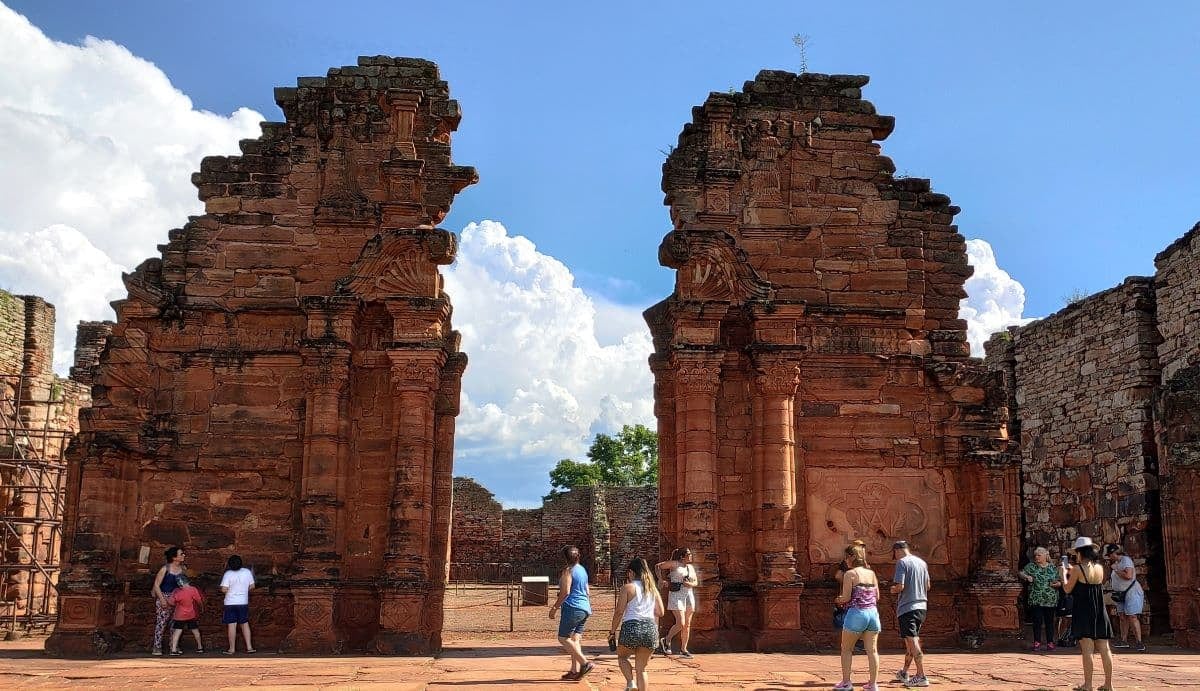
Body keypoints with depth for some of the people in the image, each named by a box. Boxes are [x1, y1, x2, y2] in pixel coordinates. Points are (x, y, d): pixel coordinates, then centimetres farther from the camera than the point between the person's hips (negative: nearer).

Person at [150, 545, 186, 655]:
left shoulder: (182, 568, 1)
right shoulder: (165, 569, -15)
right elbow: (156, 585, -11)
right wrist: (162, 600, -15)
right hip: (163, 597, -5)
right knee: (161, 622, -6)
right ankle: (156, 647, 1)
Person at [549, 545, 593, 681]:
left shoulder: (568, 570, -7)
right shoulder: (583, 570, 18)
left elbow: (565, 592, -15)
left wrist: (554, 607, -9)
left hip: (573, 608, -9)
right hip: (585, 609, 9)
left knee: (563, 638, -4)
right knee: (574, 639, 8)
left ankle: (585, 663, -13)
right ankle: (575, 671, 2)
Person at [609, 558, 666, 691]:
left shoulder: (628, 587, -1)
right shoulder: (653, 588, 14)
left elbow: (619, 612, -6)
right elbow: (661, 612, 17)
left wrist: (612, 631, 3)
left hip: (631, 628, -4)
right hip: (651, 628, 4)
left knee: (622, 656, 23)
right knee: (641, 669, 14)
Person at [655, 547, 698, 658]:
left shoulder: (691, 567, 14)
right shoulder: (674, 564, -3)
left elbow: (696, 582, 16)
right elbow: (657, 566, 2)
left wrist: (690, 584, -6)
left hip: (689, 595, 6)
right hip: (676, 595, -6)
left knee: (687, 625, 5)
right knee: (680, 624, -13)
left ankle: (683, 650, 13)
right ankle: (667, 640, 11)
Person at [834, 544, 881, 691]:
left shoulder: (850, 574, -8)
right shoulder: (871, 573, 10)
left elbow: (846, 597, -12)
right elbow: (877, 596, 13)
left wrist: (839, 599, 9)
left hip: (856, 613, -5)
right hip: (873, 613, 5)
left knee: (846, 649, 8)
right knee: (872, 650, 5)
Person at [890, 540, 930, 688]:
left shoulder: (902, 562, -10)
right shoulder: (922, 562, 12)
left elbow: (899, 586, -17)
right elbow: (927, 586, 18)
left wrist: (893, 589, 3)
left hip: (907, 607, -8)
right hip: (921, 606, 8)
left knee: (912, 642, -9)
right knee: (911, 641, 18)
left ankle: (921, 677, -13)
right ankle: (904, 673, 29)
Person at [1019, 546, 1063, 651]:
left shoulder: (1053, 568, 8)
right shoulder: (1031, 566, 5)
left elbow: (1060, 581, 13)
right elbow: (1021, 573, 1)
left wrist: (1058, 583, -10)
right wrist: (1026, 577, -20)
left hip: (1050, 600, 1)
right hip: (1036, 600, -1)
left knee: (1049, 622, 5)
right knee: (1037, 621, -2)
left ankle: (1050, 643, 12)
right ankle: (1037, 642, 6)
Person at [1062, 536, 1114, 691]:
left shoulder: (1077, 569, -11)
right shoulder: (1100, 568, 6)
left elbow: (1068, 589, -3)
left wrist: (1064, 574, 12)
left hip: (1083, 612, -5)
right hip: (1099, 612, 5)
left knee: (1087, 649, -4)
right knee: (1104, 648, 7)